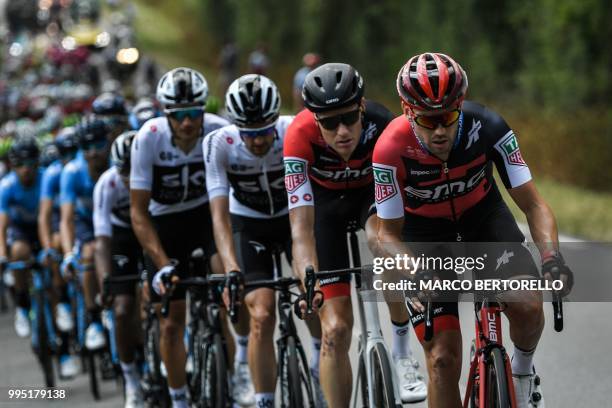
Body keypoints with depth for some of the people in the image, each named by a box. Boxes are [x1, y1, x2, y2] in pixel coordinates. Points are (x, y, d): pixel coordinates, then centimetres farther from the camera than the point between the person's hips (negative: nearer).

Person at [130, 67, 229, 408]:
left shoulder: (220, 132, -24)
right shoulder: (149, 138, -25)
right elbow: (139, 213, -20)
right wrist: (163, 265, -28)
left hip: (209, 211, 0)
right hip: (165, 222, 0)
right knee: (171, 323, 1)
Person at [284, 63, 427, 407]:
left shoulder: (381, 124, -35)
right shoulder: (301, 136, -37)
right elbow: (301, 225, -41)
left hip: (373, 191, 0)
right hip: (325, 201, 0)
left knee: (382, 239, -34)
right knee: (336, 329, -9)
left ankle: (403, 350, -12)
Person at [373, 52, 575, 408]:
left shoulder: (486, 127, -28)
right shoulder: (392, 149, -30)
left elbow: (533, 204, -23)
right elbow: (389, 233, -17)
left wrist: (552, 256, -40)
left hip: (483, 215, 1)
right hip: (425, 231, -1)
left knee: (527, 305, -26)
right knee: (443, 360, -10)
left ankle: (523, 370, 7)